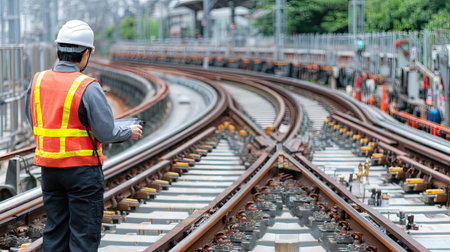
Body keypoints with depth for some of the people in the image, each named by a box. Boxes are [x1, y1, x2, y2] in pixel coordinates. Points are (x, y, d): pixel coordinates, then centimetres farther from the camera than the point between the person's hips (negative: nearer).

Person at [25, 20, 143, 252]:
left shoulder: (37, 82, 1)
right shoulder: (87, 87, -16)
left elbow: (35, 124, 9)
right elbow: (106, 132, -15)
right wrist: (129, 132, 4)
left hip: (48, 167, 6)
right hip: (82, 169, -5)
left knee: (55, 230, 14)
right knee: (85, 232, 3)